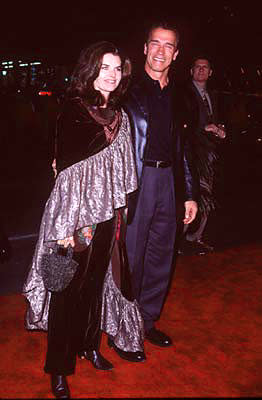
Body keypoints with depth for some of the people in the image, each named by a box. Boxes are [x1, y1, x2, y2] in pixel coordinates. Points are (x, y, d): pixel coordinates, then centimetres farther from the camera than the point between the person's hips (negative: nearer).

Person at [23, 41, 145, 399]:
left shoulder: (120, 116, 8)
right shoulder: (74, 110, -11)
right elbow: (66, 169, -15)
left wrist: (123, 208, 14)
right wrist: (68, 227, -18)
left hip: (108, 212, 6)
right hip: (76, 211, -6)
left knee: (97, 281, 17)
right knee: (70, 287, 3)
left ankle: (89, 344, 37)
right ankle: (59, 368, 20)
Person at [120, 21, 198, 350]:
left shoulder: (175, 95, 14)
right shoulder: (130, 89, -4)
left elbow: (182, 146, 17)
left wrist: (190, 194, 15)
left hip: (166, 178, 6)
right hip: (135, 178, -6)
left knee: (161, 253, 12)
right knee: (132, 255, 2)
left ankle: (147, 320, 31)